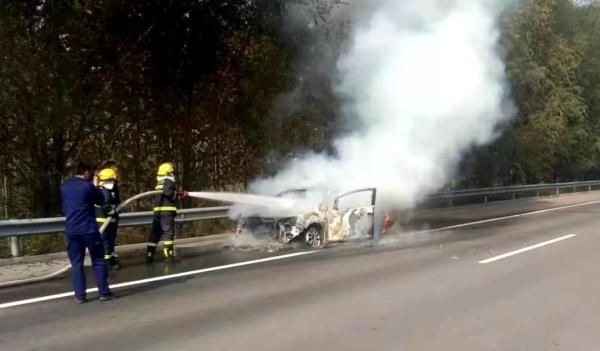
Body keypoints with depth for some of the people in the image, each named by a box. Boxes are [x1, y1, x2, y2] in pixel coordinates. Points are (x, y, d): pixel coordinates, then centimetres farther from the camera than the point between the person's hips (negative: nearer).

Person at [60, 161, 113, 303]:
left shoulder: (64, 187, 8)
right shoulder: (88, 186, -9)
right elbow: (101, 201, 3)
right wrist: (95, 186, 15)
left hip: (71, 230, 4)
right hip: (89, 228, -4)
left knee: (76, 263, 9)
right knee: (98, 260, 6)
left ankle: (80, 295, 7)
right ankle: (104, 292, 7)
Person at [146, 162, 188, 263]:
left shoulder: (159, 183, 21)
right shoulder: (169, 182, -6)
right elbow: (169, 193, -22)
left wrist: (179, 194, 17)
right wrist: (179, 195, -5)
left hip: (157, 212, 8)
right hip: (167, 212, -8)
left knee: (155, 233, 11)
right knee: (169, 233, -5)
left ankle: (149, 256, 12)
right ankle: (169, 255, -8)